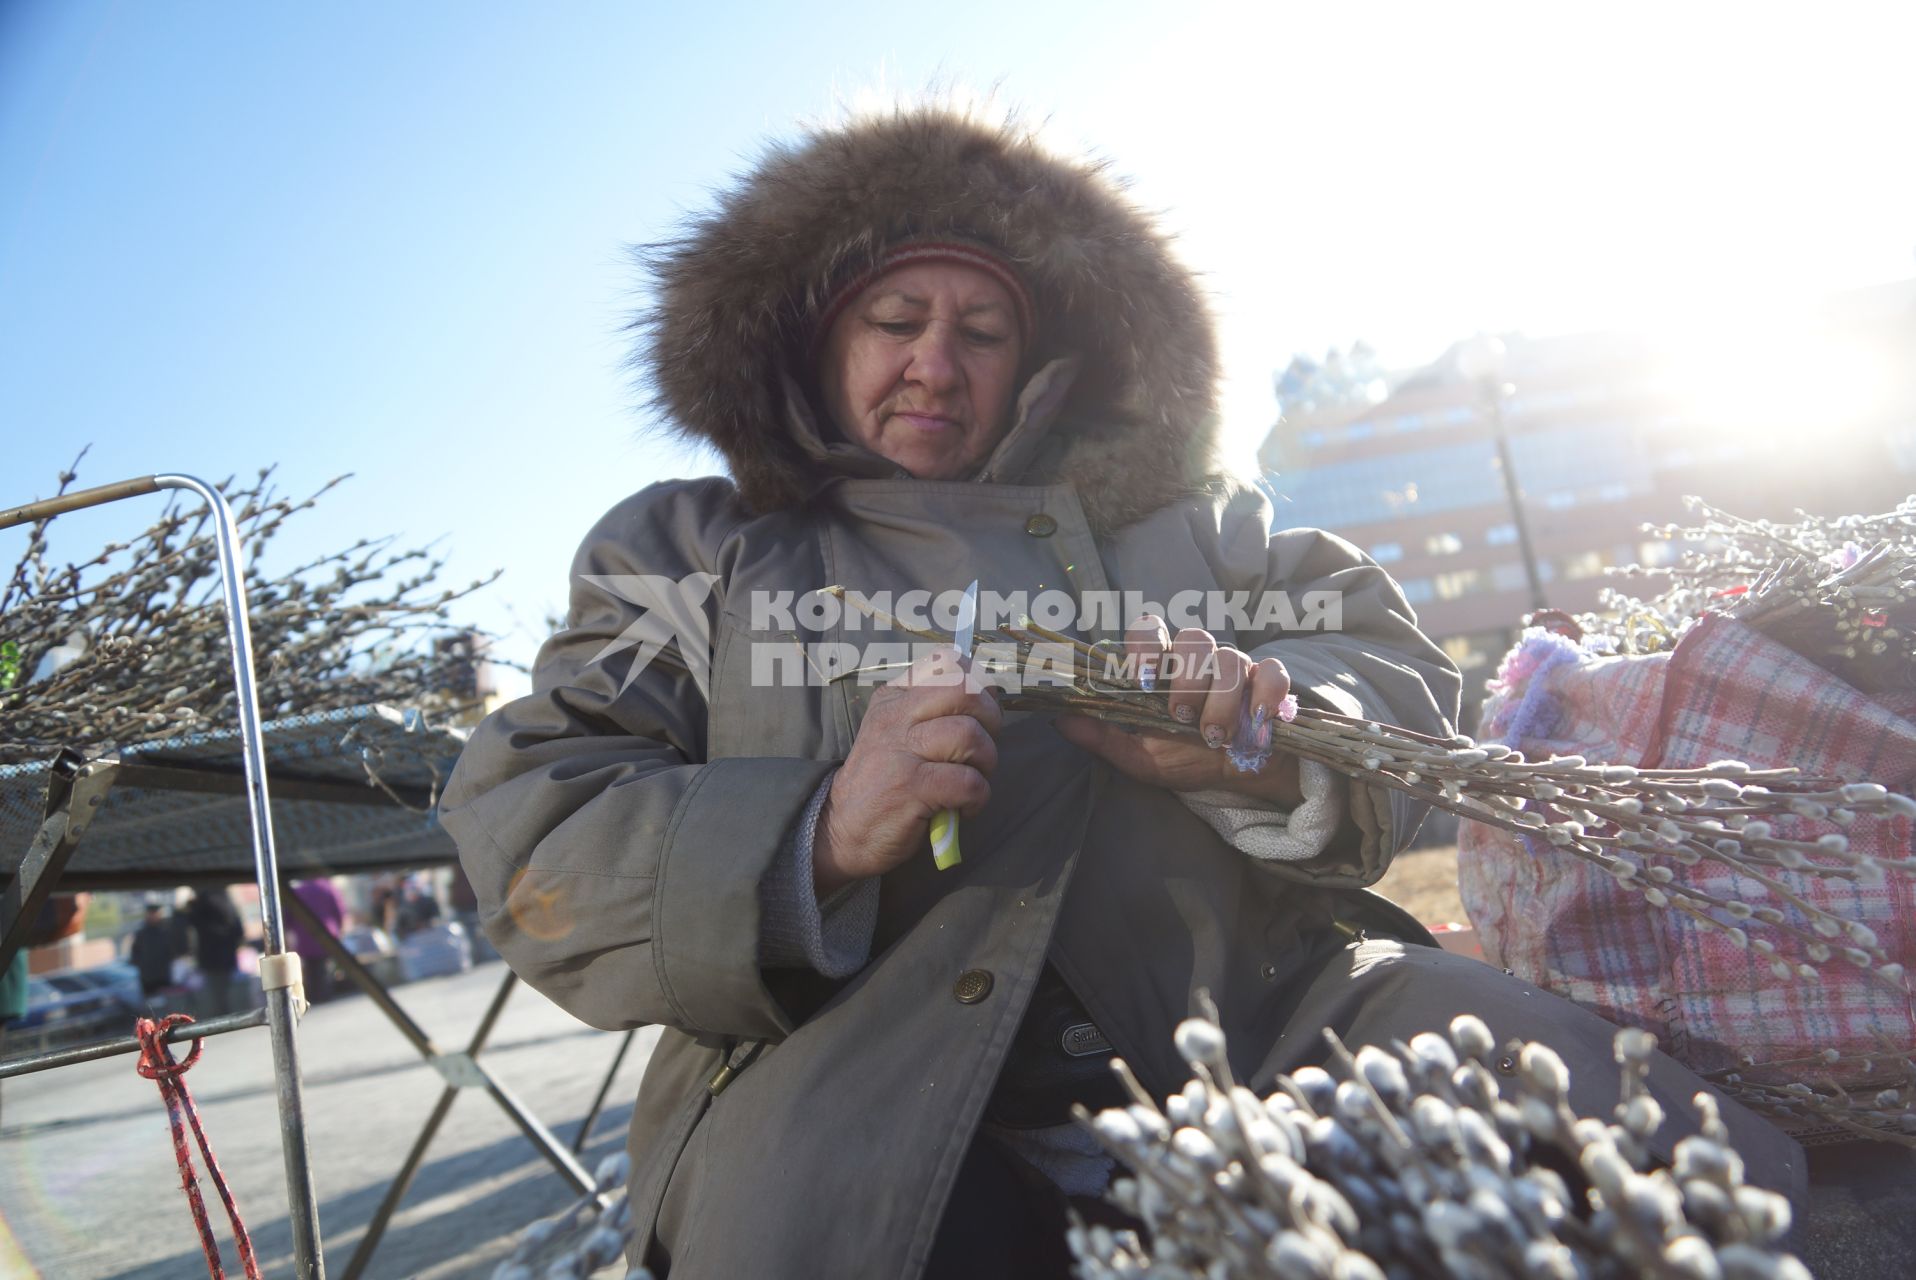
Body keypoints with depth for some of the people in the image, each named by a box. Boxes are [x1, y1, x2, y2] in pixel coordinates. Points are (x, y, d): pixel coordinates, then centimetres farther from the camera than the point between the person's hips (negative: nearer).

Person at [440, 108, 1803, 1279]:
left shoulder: (1176, 506, 22)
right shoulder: (681, 548, 15)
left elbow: (1387, 655, 14)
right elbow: (527, 839, 4)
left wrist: (1265, 745, -12)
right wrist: (817, 835, -17)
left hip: (1267, 1005, 2)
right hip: (867, 1078, -1)